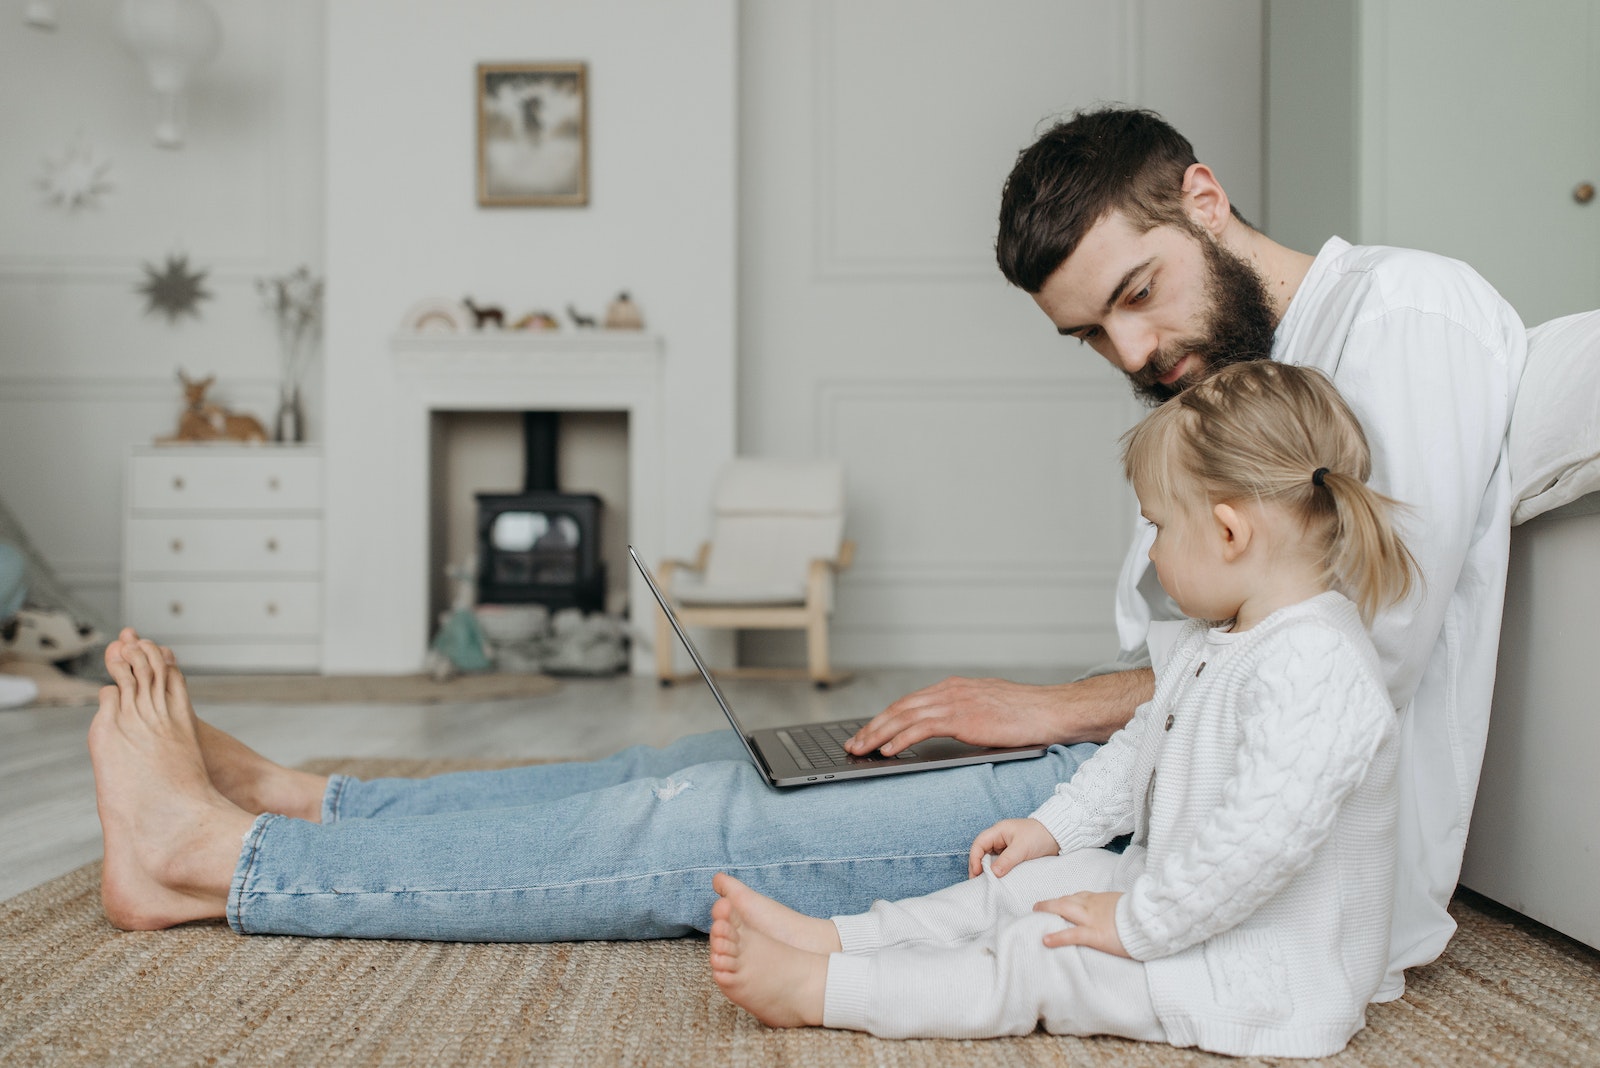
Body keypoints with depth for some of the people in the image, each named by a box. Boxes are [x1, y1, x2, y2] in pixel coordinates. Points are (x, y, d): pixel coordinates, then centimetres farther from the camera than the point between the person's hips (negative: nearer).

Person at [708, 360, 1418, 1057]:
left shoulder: (1317, 669, -29)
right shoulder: (1211, 643, 9)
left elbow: (1262, 837, -35)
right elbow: (1142, 745, 21)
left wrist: (1135, 924, -26)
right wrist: (1054, 825, 15)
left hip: (1267, 976, -10)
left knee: (1035, 959, -14)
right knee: (1018, 883, 4)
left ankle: (814, 990, -10)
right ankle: (826, 938, 4)